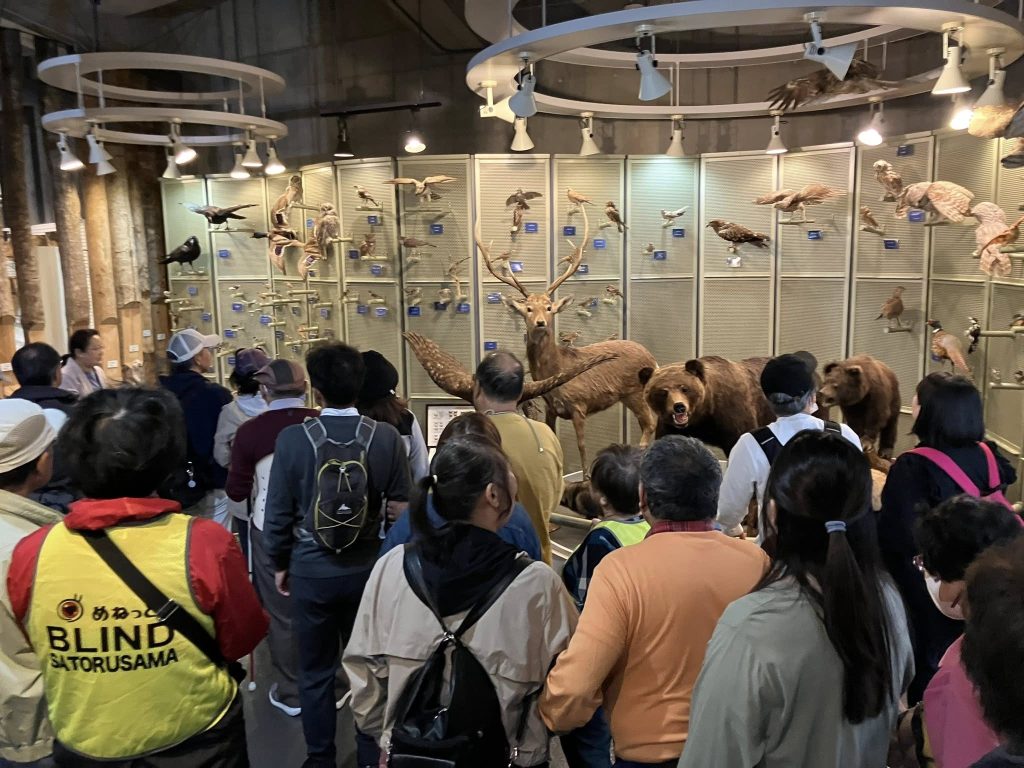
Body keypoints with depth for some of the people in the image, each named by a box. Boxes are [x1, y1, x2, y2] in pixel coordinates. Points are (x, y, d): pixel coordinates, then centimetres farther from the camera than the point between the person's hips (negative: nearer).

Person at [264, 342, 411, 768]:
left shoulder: (291, 438, -13)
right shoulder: (387, 437, -12)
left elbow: (278, 513, -6)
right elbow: (402, 507, -4)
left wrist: (280, 563, 11)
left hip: (311, 571, -1)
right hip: (370, 568, 1)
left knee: (316, 673, 16)